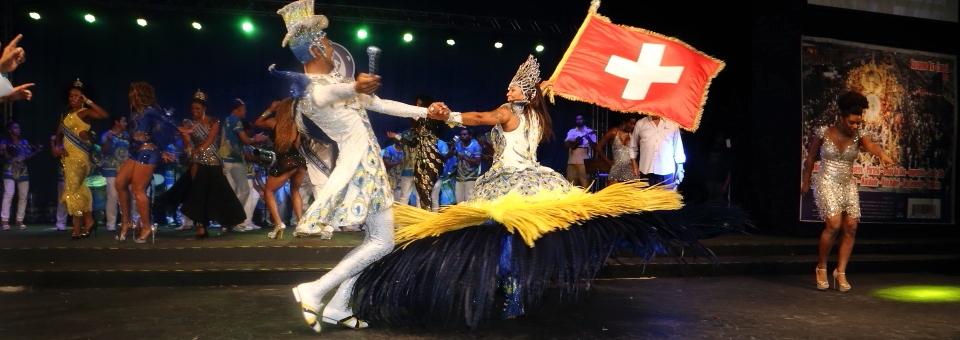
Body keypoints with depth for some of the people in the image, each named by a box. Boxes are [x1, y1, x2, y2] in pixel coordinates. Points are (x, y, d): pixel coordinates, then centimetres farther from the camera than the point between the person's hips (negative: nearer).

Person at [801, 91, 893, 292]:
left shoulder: (858, 136, 0)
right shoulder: (824, 133, -7)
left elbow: (870, 145, -23)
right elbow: (810, 157, 4)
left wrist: (882, 155, -46)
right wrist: (805, 182, 9)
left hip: (848, 185, 4)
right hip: (827, 183, -4)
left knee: (851, 227, -5)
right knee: (834, 224, -18)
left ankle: (840, 272, 6)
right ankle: (821, 268, 1)